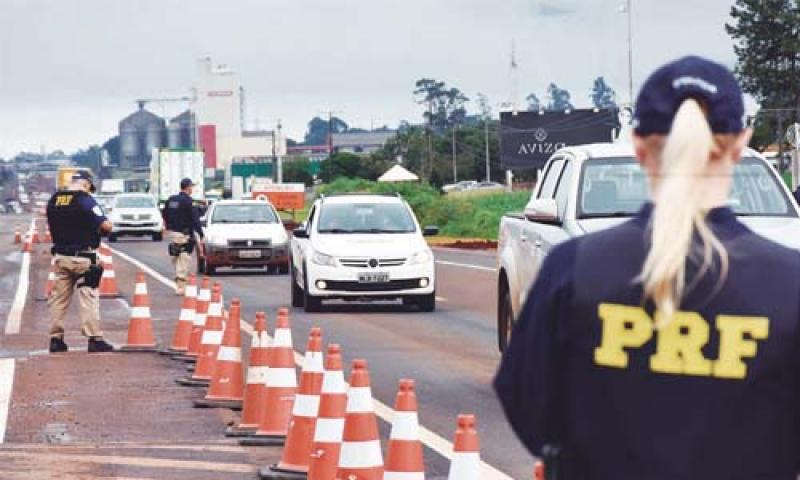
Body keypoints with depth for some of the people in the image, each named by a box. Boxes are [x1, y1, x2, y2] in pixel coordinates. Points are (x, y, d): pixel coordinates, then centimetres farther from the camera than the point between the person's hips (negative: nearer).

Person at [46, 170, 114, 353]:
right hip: (83, 256, -6)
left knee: (59, 298, 12)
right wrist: (105, 226, 4)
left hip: (60, 255, 6)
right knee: (88, 298, -3)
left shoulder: (53, 201, 6)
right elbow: (106, 225, -18)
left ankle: (56, 339, 14)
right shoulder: (85, 200, -14)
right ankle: (94, 339, -5)